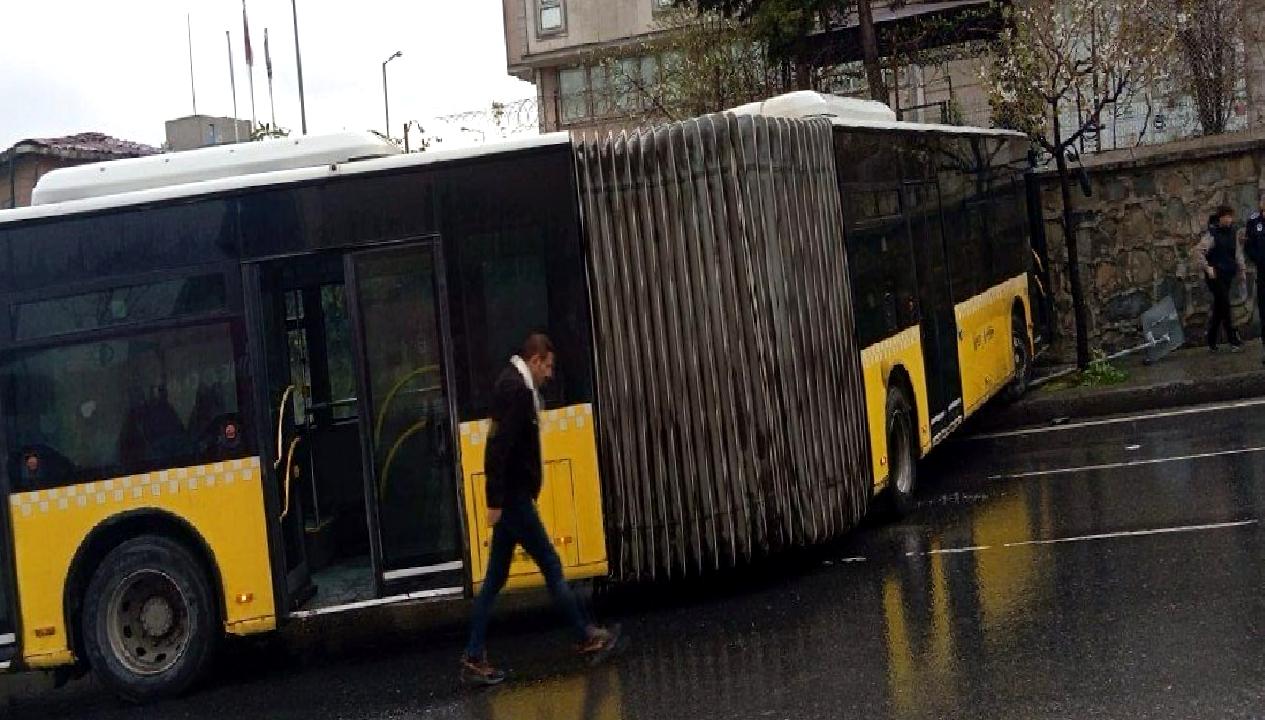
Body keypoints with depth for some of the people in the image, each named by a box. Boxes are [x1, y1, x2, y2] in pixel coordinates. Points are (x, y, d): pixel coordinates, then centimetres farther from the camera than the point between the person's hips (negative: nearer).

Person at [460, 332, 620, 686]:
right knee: (550, 565, 1)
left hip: (511, 496, 10)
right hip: (513, 495, -10)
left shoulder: (511, 383, 14)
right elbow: (500, 447, -23)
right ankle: (586, 638, 13)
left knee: (496, 578, 10)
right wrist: (496, 501, -23)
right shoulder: (517, 389, -16)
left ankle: (474, 658, 11)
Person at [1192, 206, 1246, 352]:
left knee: (1219, 308, 10)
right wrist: (1207, 268, -18)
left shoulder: (1232, 233, 9)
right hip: (1216, 275, -7)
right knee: (1224, 305, -10)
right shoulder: (1212, 234, -13)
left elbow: (1237, 252, 20)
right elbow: (1198, 251, -18)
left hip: (1228, 275, 7)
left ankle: (1212, 342, 17)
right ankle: (1233, 340, -7)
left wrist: (1241, 267, 12)